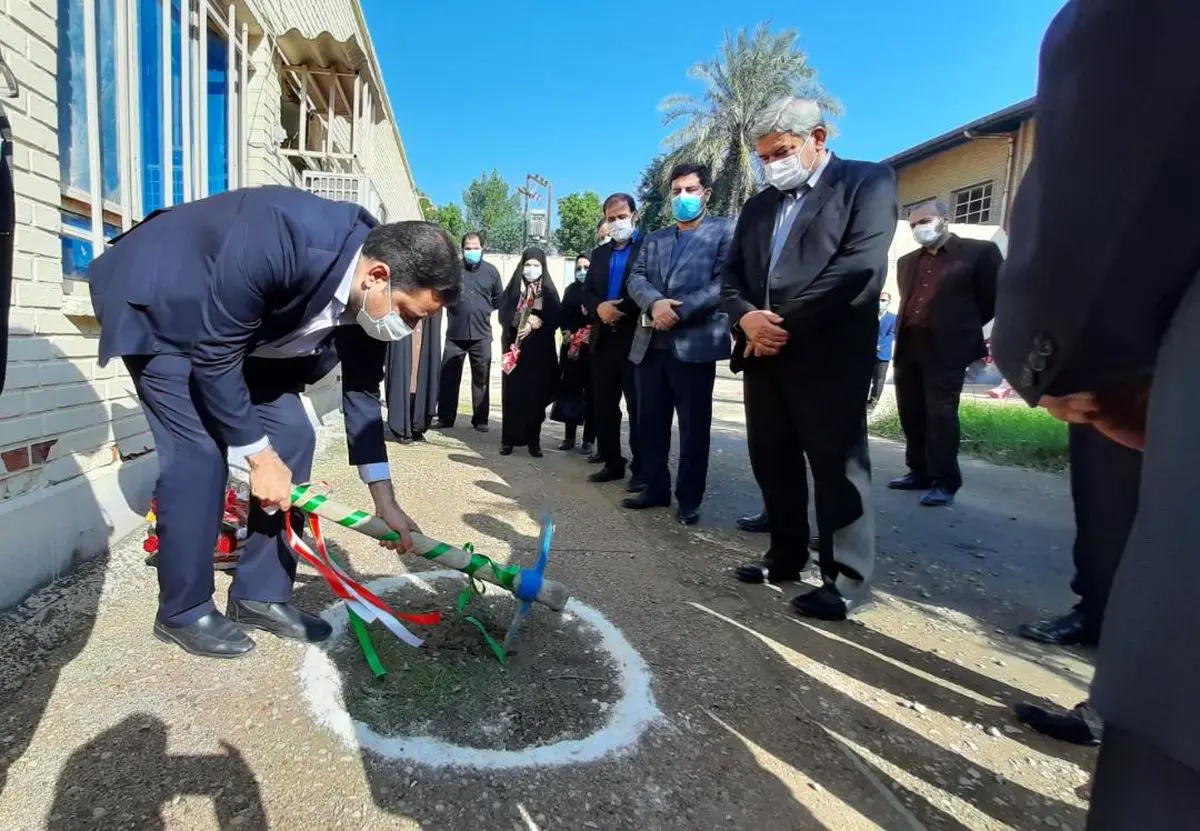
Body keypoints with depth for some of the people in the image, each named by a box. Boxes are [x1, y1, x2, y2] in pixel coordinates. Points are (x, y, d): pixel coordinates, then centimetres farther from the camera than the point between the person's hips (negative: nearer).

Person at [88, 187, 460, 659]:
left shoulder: (371, 295, -17)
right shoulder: (279, 242, -39)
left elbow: (361, 392, -6)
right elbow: (215, 353, -29)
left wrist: (384, 502, -5)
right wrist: (259, 456, -23)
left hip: (243, 325, 7)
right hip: (160, 307, -6)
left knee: (292, 435, -3)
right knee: (199, 450, -15)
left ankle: (261, 596, 10)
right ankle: (183, 612, 5)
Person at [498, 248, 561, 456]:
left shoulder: (549, 291, 7)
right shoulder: (513, 288, 9)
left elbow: (555, 319, -3)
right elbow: (504, 314, -1)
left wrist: (533, 325, -15)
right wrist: (524, 319, -16)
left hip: (539, 352, 0)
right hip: (515, 349, 0)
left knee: (536, 395, 0)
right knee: (512, 394, -1)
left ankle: (534, 441, 7)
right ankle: (508, 439, 6)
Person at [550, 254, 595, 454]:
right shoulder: (570, 290, 16)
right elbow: (562, 315, 12)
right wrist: (566, 332, -4)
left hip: (592, 348, -4)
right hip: (571, 347, 4)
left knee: (590, 393, -2)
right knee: (570, 391, 3)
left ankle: (588, 439, 3)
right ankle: (569, 436, 13)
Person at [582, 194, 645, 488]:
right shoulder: (599, 253, 18)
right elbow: (586, 293, 12)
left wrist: (621, 311, -20)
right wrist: (599, 307, -9)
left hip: (636, 340, -6)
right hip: (604, 340, 6)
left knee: (638, 408, 0)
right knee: (604, 406, 9)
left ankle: (641, 469, 9)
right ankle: (612, 463, 21)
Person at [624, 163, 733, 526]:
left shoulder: (724, 231, 4)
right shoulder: (654, 239, 20)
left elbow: (723, 283, -9)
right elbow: (636, 279, 7)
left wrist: (678, 311, -16)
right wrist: (655, 304, -14)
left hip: (695, 343, -5)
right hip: (650, 343, 5)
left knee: (694, 427, 2)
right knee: (650, 422, 10)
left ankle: (689, 499, 13)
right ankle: (655, 488, 24)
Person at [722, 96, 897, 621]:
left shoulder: (867, 181, 1)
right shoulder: (759, 205, 20)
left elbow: (861, 265, -13)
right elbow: (732, 276, 14)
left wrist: (786, 322, -15)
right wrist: (747, 317, -9)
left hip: (828, 354, -6)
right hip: (764, 354, 7)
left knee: (837, 467, -1)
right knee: (772, 462, 11)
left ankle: (847, 578, 10)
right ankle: (786, 555, 27)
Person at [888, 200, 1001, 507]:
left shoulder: (979, 251, 1)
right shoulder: (906, 262, 18)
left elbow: (996, 296, 2)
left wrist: (964, 326, 9)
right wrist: (906, 330, 15)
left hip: (946, 348, -6)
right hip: (908, 346, 6)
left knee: (940, 412, -8)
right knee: (911, 412, 8)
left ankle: (944, 481, -1)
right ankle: (920, 471, 19)